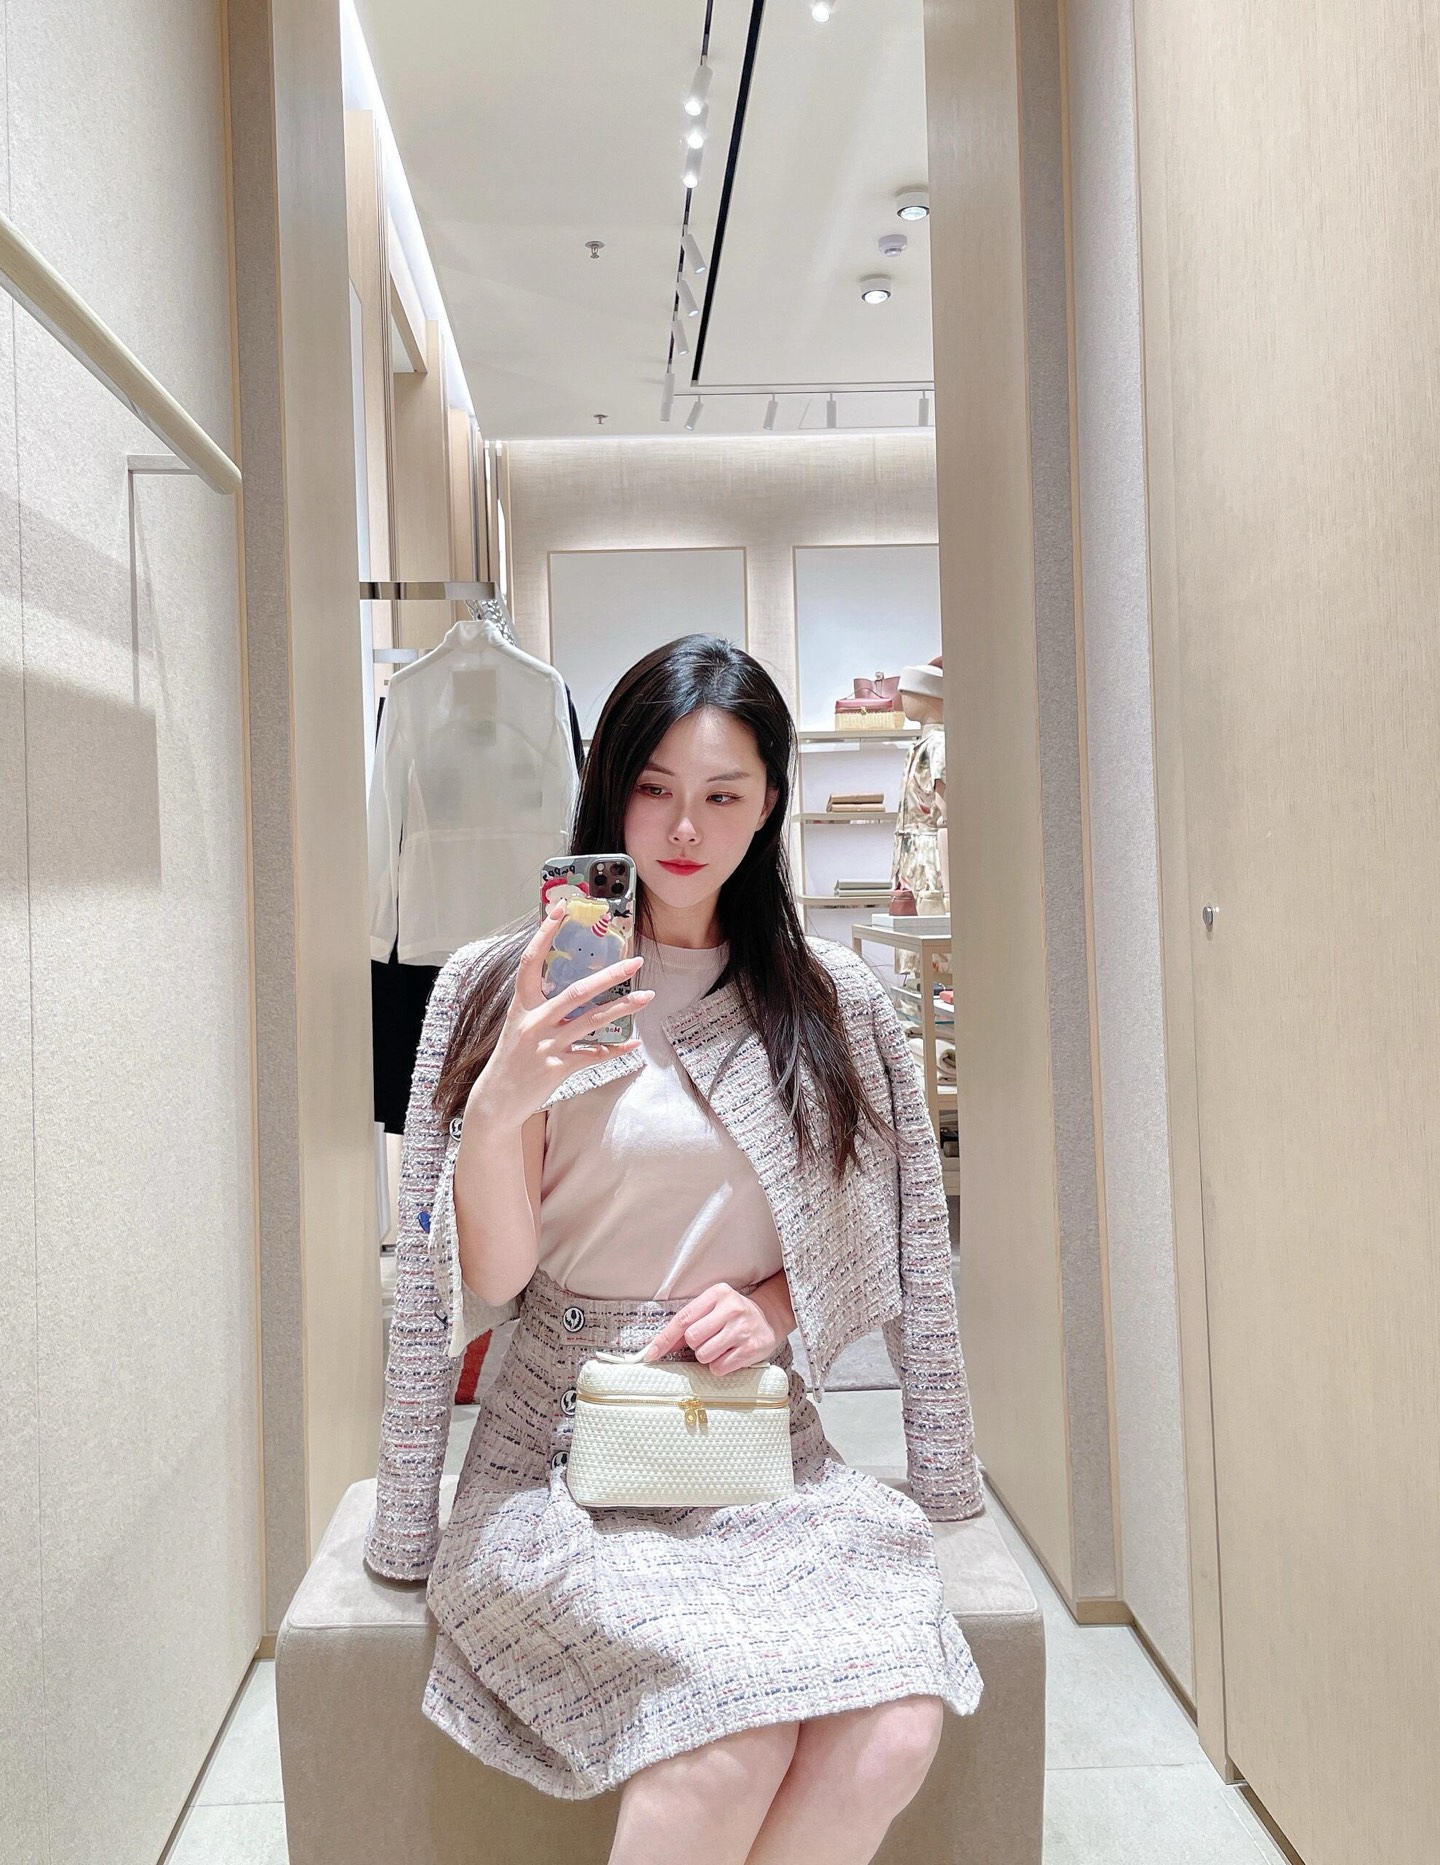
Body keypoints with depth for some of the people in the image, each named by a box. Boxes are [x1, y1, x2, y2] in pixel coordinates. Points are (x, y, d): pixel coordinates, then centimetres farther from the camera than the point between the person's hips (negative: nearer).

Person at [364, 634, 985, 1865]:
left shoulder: (836, 1001, 4)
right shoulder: (502, 989, -2)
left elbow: (883, 1247, 11)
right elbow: (483, 1280, -5)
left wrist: (774, 1307, -9)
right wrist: (501, 1102, -23)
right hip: (570, 1457, -2)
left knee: (890, 1739, -23)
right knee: (729, 1747, -26)